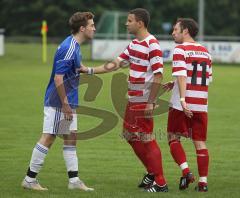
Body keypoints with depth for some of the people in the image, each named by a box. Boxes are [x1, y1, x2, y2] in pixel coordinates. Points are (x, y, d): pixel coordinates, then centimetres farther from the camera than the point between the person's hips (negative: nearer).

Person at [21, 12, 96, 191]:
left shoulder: (74, 46, 9)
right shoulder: (69, 49, -21)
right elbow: (58, 78, -24)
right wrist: (65, 105, -21)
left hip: (68, 102, 10)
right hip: (58, 103, -10)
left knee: (71, 138, 11)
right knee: (48, 138, -5)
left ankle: (74, 180, 15)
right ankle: (30, 179, 2)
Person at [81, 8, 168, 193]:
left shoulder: (152, 45, -16)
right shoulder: (134, 44, 13)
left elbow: (158, 75, -19)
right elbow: (116, 64, 18)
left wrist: (151, 102, -21)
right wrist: (89, 70, 14)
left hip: (144, 102, -10)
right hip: (132, 99, 10)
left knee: (146, 140, -6)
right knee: (131, 136, 16)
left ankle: (160, 183, 1)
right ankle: (152, 173, 28)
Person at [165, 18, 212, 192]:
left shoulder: (180, 49, -6)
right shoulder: (205, 52, 14)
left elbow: (181, 75, -18)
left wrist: (182, 99, -26)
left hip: (182, 105, -5)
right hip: (201, 104, 5)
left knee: (174, 138, 8)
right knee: (200, 143, 7)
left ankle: (186, 171, -8)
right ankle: (203, 181, 3)